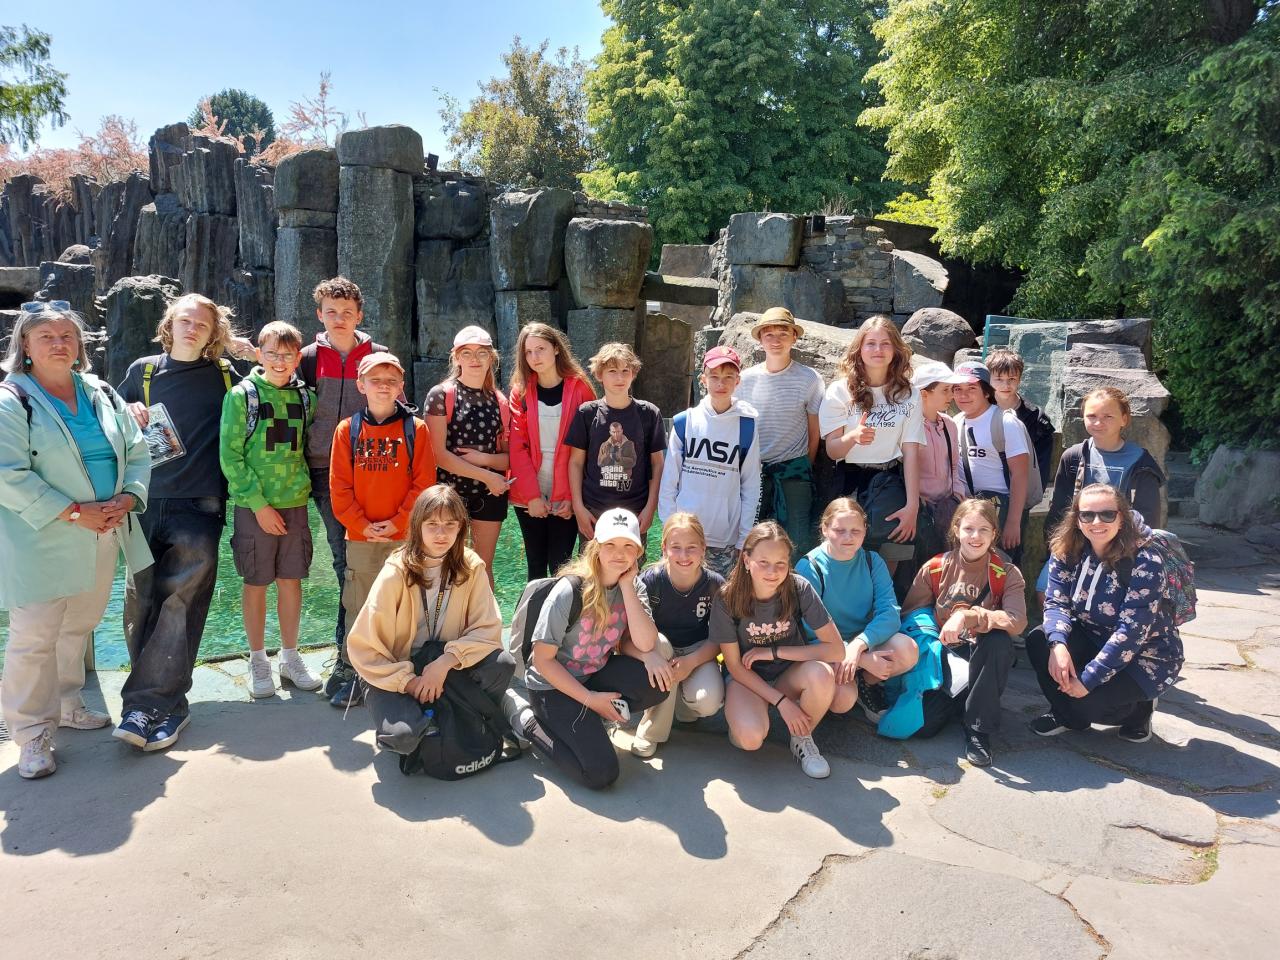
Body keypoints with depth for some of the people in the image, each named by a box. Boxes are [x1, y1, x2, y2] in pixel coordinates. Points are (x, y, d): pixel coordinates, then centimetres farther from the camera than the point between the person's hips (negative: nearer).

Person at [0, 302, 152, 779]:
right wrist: (74, 513, -19)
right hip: (42, 542, -6)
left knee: (78, 627, 18)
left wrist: (127, 498, -7)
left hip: (103, 537, 6)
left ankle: (67, 705, 35)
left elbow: (137, 453, 11)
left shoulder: (102, 395, 10)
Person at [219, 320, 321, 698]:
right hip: (254, 505, -3)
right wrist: (259, 503, -13)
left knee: (291, 579, 9)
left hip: (295, 502, 3)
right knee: (256, 582, 5)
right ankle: (258, 660, 19)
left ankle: (290, 657, 22)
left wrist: (303, 485, 1)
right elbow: (230, 456, -9)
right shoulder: (242, 395, -5)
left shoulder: (305, 397, 6)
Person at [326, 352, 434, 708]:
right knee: (358, 608, 7)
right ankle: (357, 674, 19)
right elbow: (339, 486, 2)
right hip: (359, 538, 1)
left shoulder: (415, 428, 0)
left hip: (404, 538, -1)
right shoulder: (348, 429, 4)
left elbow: (424, 484, -4)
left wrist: (398, 522, -11)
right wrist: (362, 525, -8)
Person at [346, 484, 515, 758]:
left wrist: (445, 661, -25)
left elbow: (488, 628, -11)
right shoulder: (396, 574, -18)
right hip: (396, 672, -2)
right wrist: (408, 682, -21)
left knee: (502, 664, -25)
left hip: (448, 666, 3)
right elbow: (363, 646, -15)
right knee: (404, 735, -30)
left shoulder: (470, 566, -9)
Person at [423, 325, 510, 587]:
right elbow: (439, 454, -13)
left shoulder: (500, 402, 8)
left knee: (484, 565, 10)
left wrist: (483, 458, -14)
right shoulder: (441, 395, -5)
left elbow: (510, 457, 7)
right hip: (449, 490, -3)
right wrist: (487, 475, -14)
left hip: (490, 494, 4)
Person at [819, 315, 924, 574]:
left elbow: (911, 452, 0)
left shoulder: (909, 395, 4)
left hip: (890, 486, 1)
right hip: (849, 486, -1)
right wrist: (854, 437, -26)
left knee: (886, 569, -3)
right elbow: (832, 450, -3)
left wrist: (912, 505, -9)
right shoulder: (839, 392, 0)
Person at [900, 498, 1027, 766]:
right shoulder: (934, 568, -2)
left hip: (982, 653, -1)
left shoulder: (1006, 573, -7)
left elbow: (1017, 621, -25)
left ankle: (978, 728, -22)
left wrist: (968, 616, -37)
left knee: (999, 642, -38)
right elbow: (910, 614, 2)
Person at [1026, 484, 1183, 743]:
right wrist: (1057, 644, -33)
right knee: (1038, 641, -20)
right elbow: (1056, 602, -11)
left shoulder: (1145, 560, -25)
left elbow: (1132, 630, -29)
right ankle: (1066, 714, 4)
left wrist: (1088, 679, -30)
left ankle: (1138, 709, 9)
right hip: (1094, 640, 5)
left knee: (1087, 701, -26)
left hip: (1146, 656, -5)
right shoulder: (1066, 551, -10)